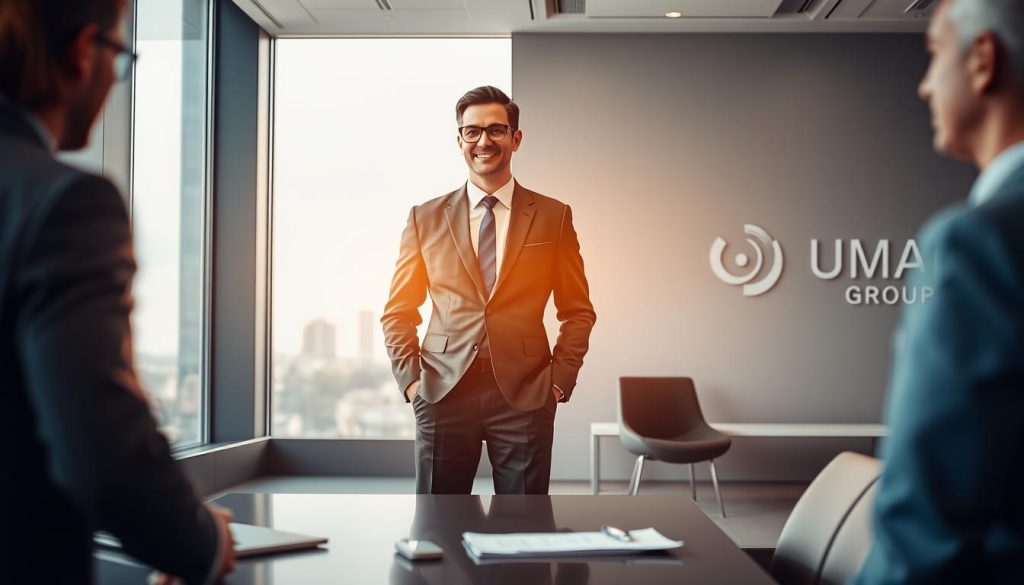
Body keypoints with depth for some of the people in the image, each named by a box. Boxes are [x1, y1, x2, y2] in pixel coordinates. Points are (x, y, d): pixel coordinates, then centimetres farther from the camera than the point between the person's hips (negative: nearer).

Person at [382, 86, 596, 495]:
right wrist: (410, 377, 1)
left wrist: (560, 379, 1)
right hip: (443, 393, 1)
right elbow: (398, 312, 12)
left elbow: (578, 311, 11)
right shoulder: (426, 217, 9)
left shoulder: (553, 216, 7)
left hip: (525, 395, 0)